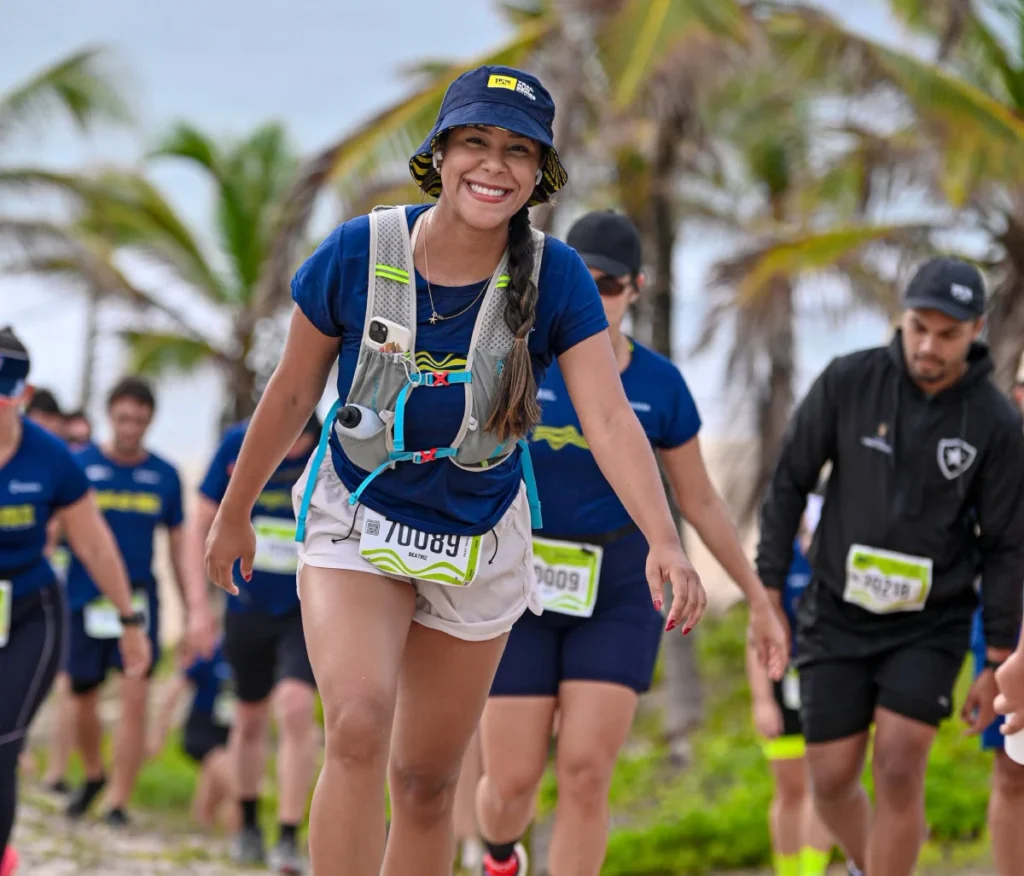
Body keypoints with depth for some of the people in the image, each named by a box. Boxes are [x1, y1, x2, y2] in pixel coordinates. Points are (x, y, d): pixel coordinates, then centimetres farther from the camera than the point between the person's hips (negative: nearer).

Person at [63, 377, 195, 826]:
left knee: (135, 697, -12)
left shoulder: (164, 475, 3)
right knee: (83, 701, 10)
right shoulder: (79, 466, -2)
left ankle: (118, 802, -5)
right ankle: (93, 775, 38)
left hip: (138, 598, 0)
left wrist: (193, 612, 9)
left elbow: (178, 546, 11)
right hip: (84, 599, 0)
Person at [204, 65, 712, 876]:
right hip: (357, 524, -1)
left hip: (480, 541, 2)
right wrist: (234, 513, 9)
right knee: (359, 726, -26)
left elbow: (610, 420, -24)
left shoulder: (555, 278, -16)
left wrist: (665, 542, -39)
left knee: (427, 781, 10)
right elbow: (293, 391, -2)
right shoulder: (357, 253, -16)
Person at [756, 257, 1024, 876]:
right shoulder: (849, 382, -10)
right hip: (838, 615, 1)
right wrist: (768, 594, -3)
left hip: (932, 622, -1)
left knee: (898, 770, -15)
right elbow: (790, 483, -1)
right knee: (833, 782, 3)